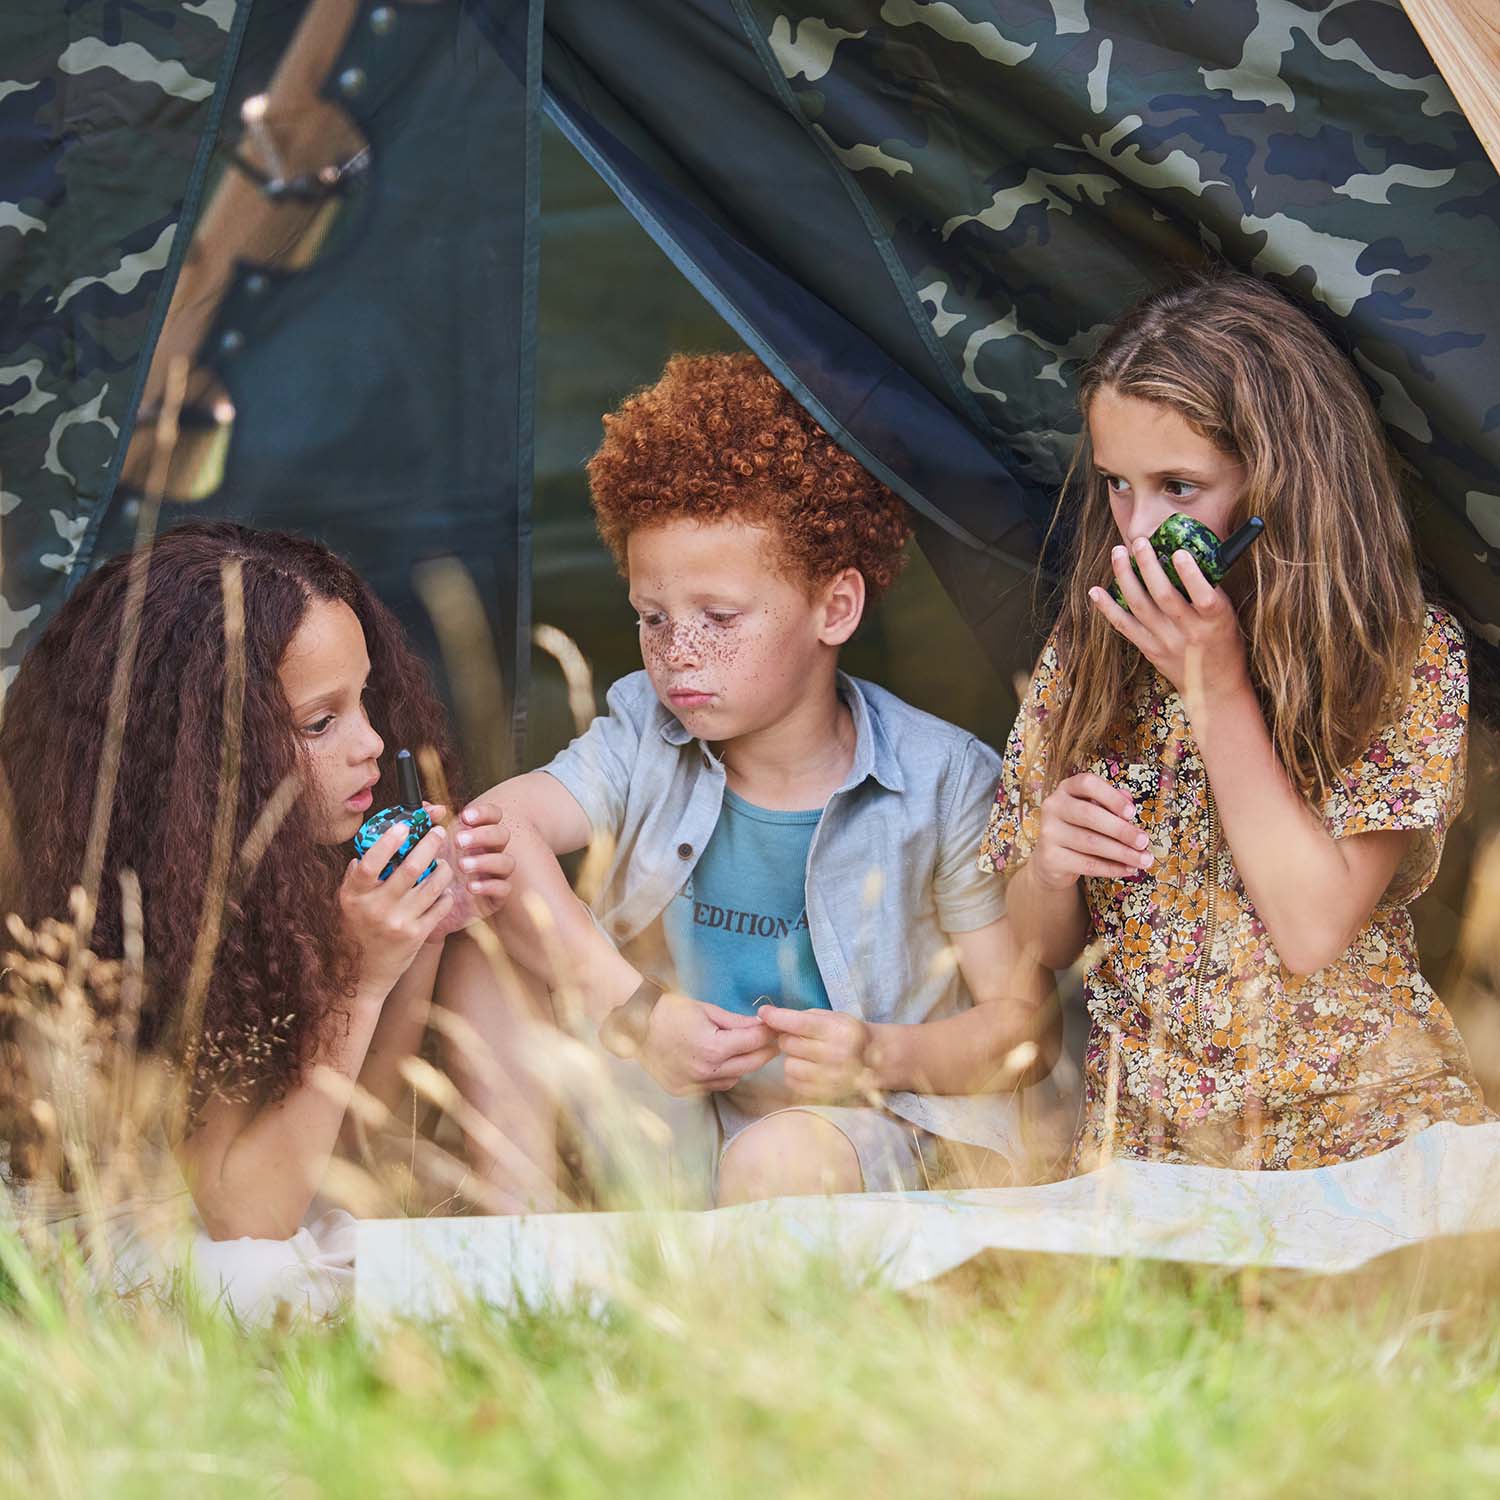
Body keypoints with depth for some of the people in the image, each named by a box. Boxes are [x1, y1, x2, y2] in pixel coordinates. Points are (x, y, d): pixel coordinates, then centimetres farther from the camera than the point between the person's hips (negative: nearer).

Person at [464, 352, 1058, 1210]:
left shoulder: (941, 779, -7)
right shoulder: (647, 735, 1)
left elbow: (1029, 1022, -6)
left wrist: (882, 1055, -26)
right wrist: (628, 1007, -29)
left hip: (875, 1119, -4)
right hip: (666, 1101, 4)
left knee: (777, 1159, -39)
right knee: (500, 933, -11)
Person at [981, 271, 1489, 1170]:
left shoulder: (1408, 656, -5)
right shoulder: (1088, 652, 5)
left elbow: (1315, 932, -15)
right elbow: (1046, 945, 12)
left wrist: (1217, 688, -15)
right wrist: (1050, 868, -11)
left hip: (1358, 1121, -3)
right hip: (1144, 1127, 3)